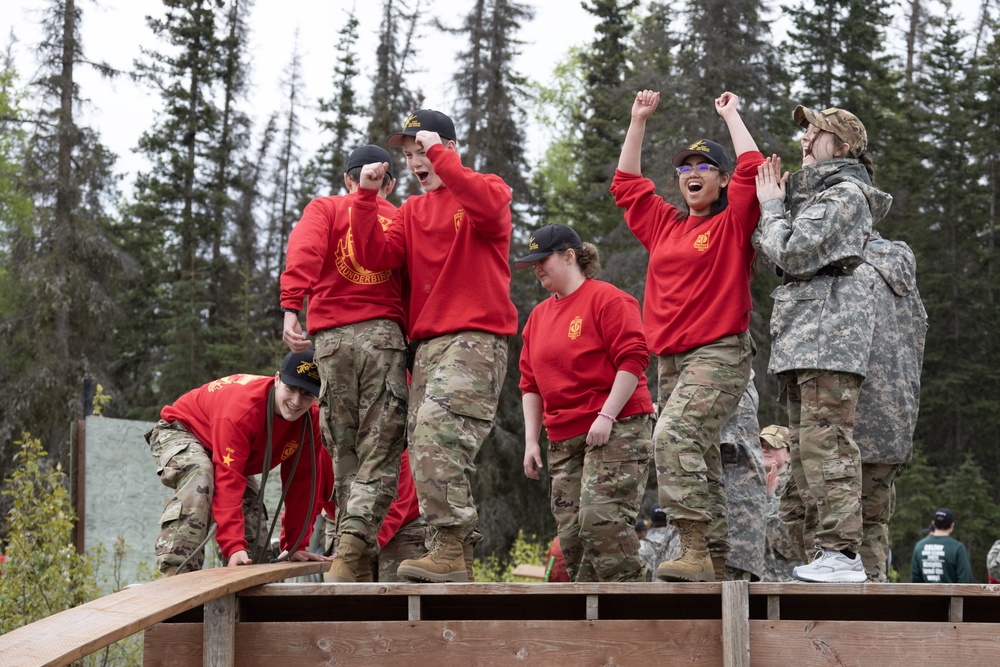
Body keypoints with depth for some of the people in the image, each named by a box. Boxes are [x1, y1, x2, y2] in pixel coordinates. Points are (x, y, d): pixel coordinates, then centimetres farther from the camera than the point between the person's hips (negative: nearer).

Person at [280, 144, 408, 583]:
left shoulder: (325, 208, 14)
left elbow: (304, 252, -7)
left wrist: (291, 309, -18)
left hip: (331, 337, 0)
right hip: (384, 334, 0)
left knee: (344, 453, 9)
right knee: (379, 456, -2)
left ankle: (355, 563, 5)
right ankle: (350, 555, -19)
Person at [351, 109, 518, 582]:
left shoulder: (487, 188, 5)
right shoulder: (412, 211, 23)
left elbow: (490, 208, -20)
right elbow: (376, 256, 10)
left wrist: (439, 156, -16)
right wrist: (367, 196, 0)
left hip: (476, 338, -7)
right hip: (427, 343, 7)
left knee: (437, 433, -24)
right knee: (426, 452, 2)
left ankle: (449, 548, -24)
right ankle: (458, 559, 5)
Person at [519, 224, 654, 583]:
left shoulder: (607, 298, -3)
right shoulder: (538, 316, 19)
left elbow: (633, 360, -11)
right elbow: (530, 383, 20)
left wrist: (606, 416, -18)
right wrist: (531, 439, 11)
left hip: (617, 429, -7)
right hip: (564, 439, 8)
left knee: (602, 519, -19)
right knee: (571, 533, 0)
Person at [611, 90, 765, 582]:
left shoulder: (732, 224, 2)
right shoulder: (664, 224, 17)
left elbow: (752, 170, -9)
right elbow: (626, 183, 27)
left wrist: (732, 116, 4)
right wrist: (639, 121, 26)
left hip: (720, 354, -7)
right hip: (671, 358, 7)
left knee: (673, 436, -25)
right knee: (699, 459, 6)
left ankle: (694, 551, -27)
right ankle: (717, 556, 10)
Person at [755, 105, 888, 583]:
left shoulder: (844, 193, -6)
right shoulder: (813, 193, 25)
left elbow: (791, 255, -14)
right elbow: (769, 251, 21)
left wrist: (771, 207, 0)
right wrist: (773, 204, 12)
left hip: (829, 332, -11)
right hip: (804, 338, 11)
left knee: (825, 442, -15)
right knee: (804, 447, 8)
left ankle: (843, 552, -18)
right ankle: (828, 552, 10)